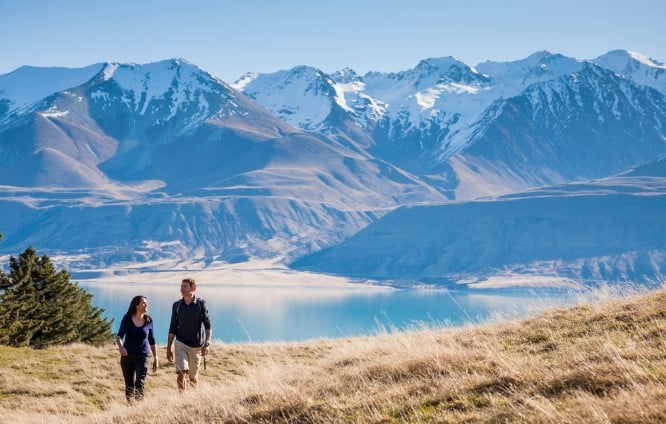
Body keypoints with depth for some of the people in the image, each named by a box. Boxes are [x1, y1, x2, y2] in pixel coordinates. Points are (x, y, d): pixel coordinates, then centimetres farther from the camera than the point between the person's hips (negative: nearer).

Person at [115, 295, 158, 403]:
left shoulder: (148, 320, 0)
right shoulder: (127, 318, -6)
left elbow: (151, 340, 11)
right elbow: (119, 335, -14)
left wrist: (155, 358, 13)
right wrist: (120, 346, -36)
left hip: (143, 355, 0)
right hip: (127, 355, 0)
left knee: (140, 382, -17)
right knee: (129, 385, 8)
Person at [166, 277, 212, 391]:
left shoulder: (201, 304, -6)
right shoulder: (176, 305, 1)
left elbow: (208, 326, -10)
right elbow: (172, 328, 8)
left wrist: (207, 344, -23)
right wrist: (168, 349, 6)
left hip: (196, 345, -1)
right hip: (180, 343, 1)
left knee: (193, 377, 10)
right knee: (181, 373, -18)